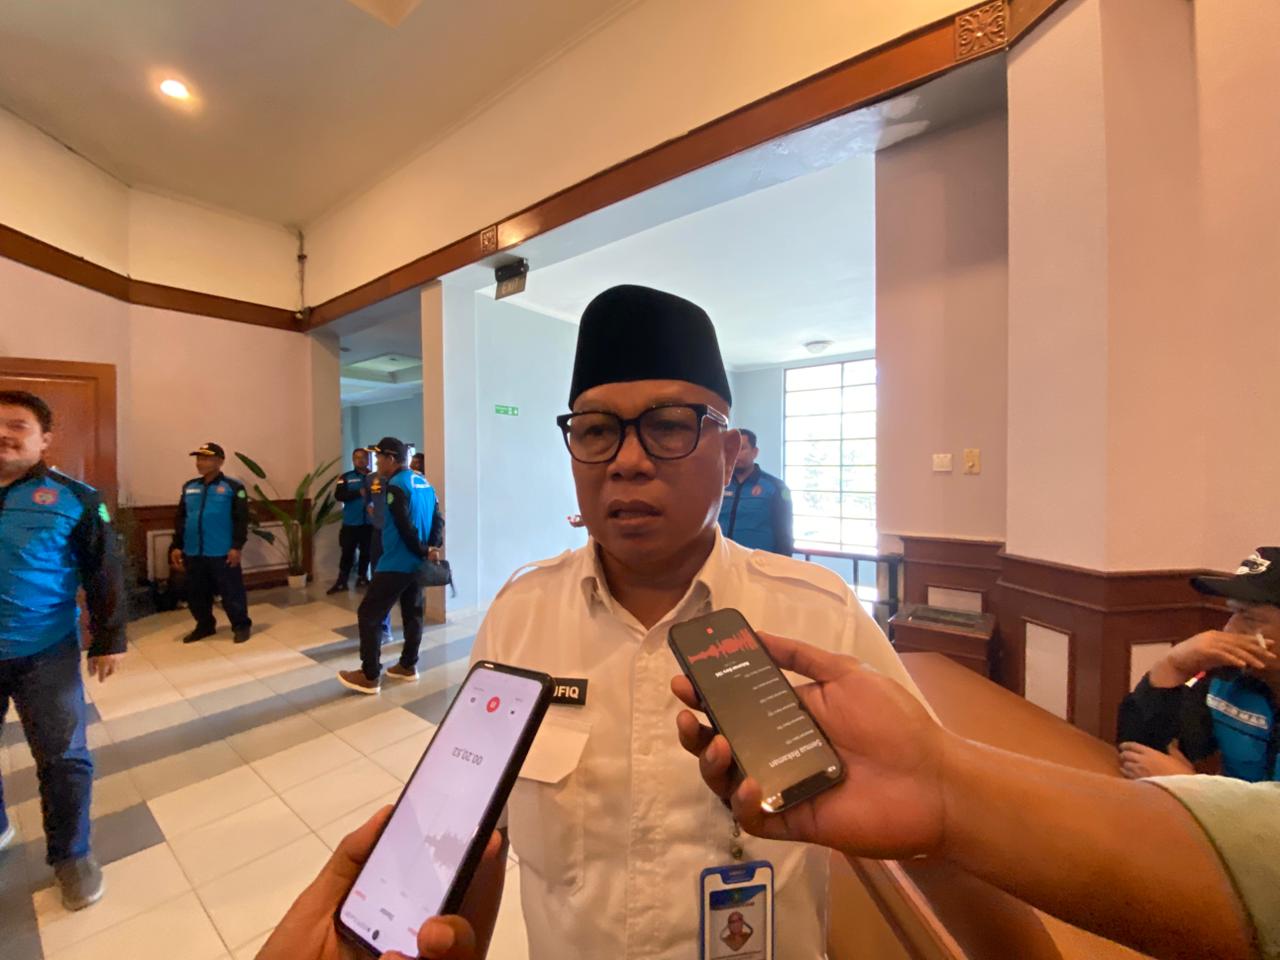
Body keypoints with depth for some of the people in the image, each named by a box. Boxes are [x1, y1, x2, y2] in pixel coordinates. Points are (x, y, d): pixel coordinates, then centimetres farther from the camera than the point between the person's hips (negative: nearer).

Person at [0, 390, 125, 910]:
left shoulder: (74, 497, -7)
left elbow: (105, 573, -5)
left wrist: (108, 640, -5)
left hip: (45, 653, -3)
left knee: (63, 758, 5)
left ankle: (70, 855, 23)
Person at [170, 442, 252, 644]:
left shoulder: (233, 487, -6)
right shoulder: (189, 487, 12)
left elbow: (241, 519, -9)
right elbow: (180, 519, 16)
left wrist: (237, 547, -14)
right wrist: (176, 546, 11)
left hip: (222, 553, -6)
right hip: (193, 553, 6)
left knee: (231, 592, 0)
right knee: (196, 594, 15)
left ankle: (241, 626, 12)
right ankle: (204, 626, 31)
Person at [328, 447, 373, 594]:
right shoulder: (346, 477, 3)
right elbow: (338, 495, -10)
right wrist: (359, 493, -20)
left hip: (369, 522, 1)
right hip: (351, 522, -1)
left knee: (366, 552, 11)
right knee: (347, 552, 1)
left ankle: (362, 578, 25)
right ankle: (341, 582, 10)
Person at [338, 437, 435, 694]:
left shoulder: (395, 486, -16)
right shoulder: (424, 483, 10)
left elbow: (405, 527, -22)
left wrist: (423, 551, -12)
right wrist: (431, 549, 3)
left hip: (396, 564, -9)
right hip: (417, 564, 9)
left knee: (369, 615, 2)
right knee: (413, 613, 14)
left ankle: (370, 676, 8)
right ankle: (408, 666, 25)